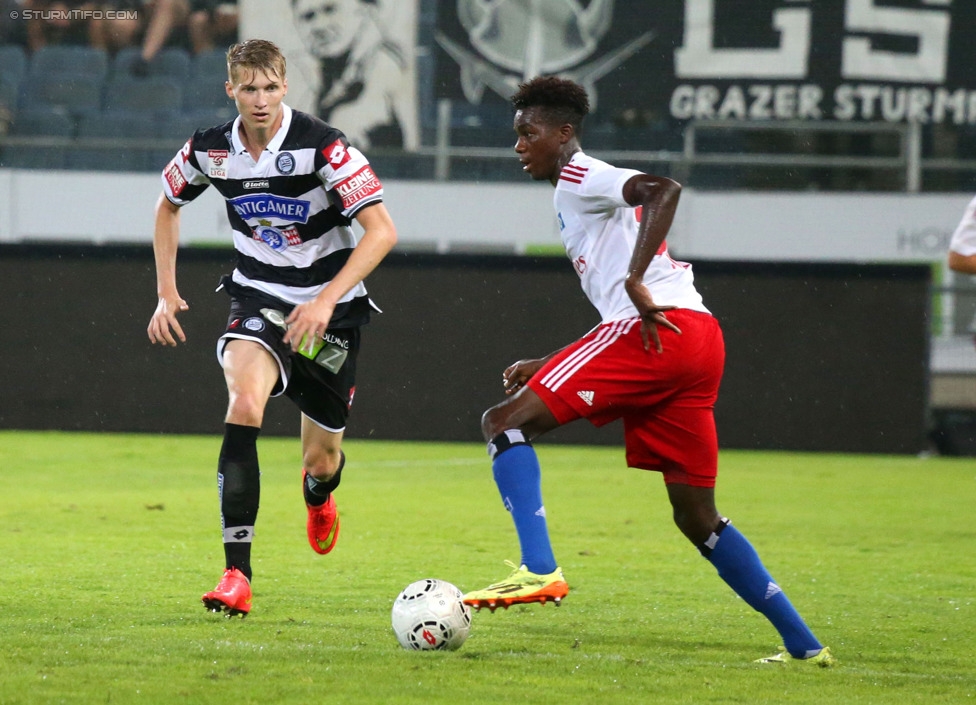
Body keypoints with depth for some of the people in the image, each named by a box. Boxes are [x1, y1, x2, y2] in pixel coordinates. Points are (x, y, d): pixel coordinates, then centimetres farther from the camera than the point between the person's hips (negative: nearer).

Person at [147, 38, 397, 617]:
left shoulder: (322, 146, -20)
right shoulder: (210, 151, -7)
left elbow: (382, 230, -23)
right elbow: (169, 205, 15)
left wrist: (326, 300, -31)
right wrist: (167, 292, 8)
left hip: (331, 309, -1)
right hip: (258, 300, 1)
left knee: (322, 462, 9)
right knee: (246, 401, -31)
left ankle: (318, 494, 53)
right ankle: (237, 574, -33)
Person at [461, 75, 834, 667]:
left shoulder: (579, 177, 4)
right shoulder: (589, 191, 32)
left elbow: (664, 190, -18)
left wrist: (636, 283, -24)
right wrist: (546, 367, 31)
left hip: (659, 331, -9)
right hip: (702, 337, 9)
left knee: (505, 422, -8)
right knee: (698, 518, 15)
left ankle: (540, 570, -25)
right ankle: (804, 644, 12)